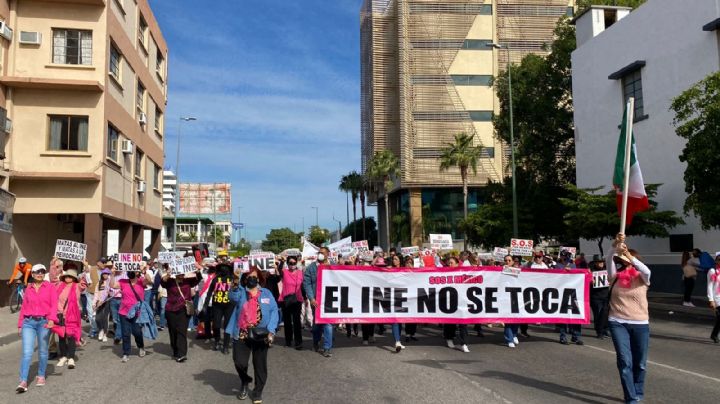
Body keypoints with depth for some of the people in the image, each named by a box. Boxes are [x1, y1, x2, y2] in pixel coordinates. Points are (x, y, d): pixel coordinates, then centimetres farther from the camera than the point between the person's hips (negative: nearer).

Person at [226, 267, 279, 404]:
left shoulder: (266, 293, 5)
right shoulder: (241, 293, 7)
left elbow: (274, 311, -2)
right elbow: (234, 297, -16)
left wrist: (271, 331, -12)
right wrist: (236, 283, -28)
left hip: (261, 335, 0)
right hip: (242, 335, 0)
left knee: (260, 364, 7)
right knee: (239, 362, -3)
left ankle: (258, 391, 26)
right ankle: (244, 381, 29)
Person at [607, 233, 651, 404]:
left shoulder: (641, 278, 1)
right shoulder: (616, 276, 3)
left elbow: (647, 271, -21)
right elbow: (610, 263, -15)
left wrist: (630, 256, -33)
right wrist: (616, 248, -30)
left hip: (640, 324, 1)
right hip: (618, 323, -1)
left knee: (640, 363, 10)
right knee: (625, 361, -8)